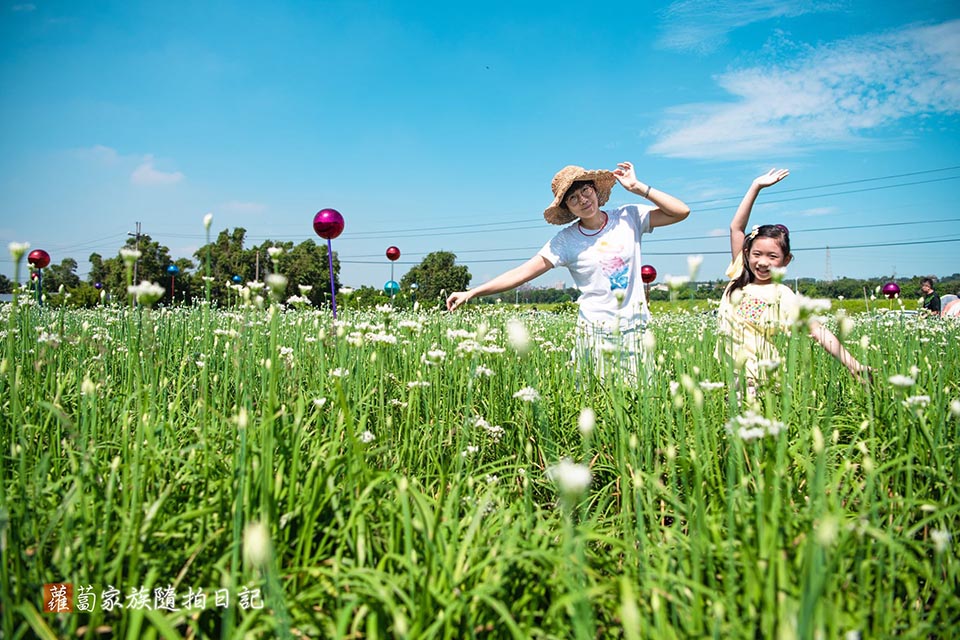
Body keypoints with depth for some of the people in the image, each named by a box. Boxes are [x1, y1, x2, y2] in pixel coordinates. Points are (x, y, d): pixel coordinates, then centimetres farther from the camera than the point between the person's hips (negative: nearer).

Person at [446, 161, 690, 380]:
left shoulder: (629, 217, 0)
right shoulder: (566, 241, -5)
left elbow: (681, 212, -3)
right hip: (595, 331, -1)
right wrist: (471, 293, -15)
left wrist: (637, 187, -7)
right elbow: (522, 273, -9)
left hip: (635, 327, 2)